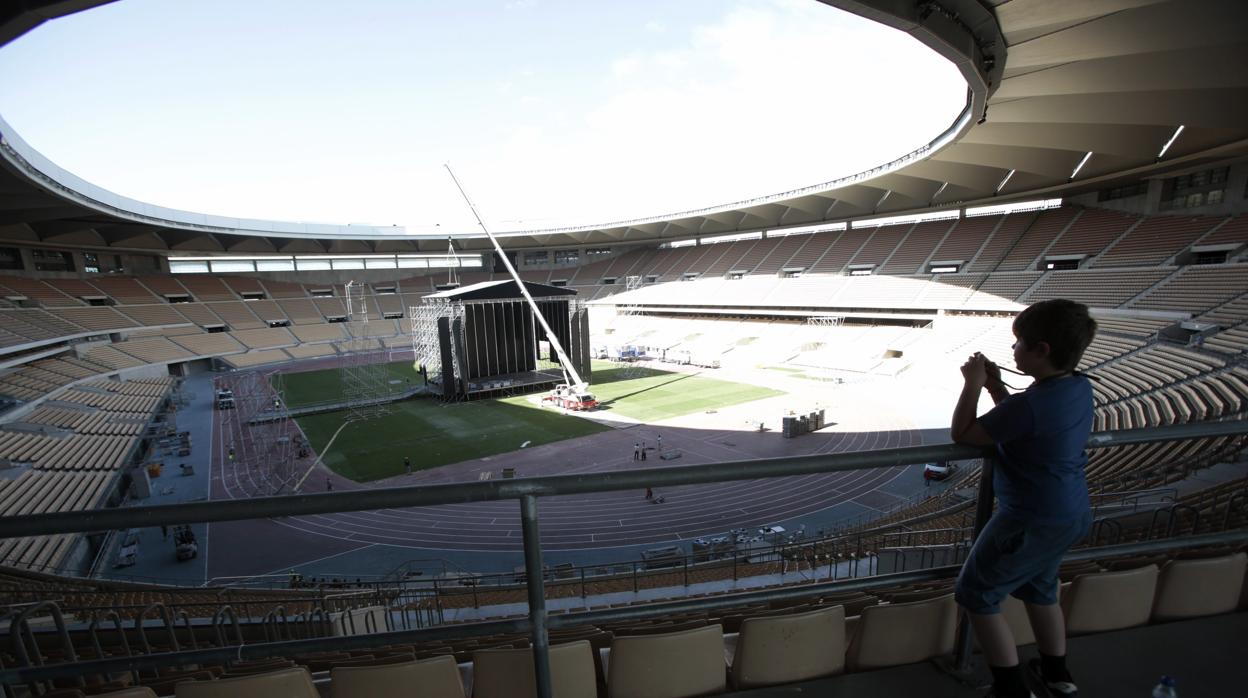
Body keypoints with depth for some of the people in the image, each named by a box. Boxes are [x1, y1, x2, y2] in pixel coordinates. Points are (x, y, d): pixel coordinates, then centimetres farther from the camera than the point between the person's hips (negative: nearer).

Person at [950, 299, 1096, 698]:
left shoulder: (1030, 404, -31)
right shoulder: (1081, 388, -3)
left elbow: (962, 434, -19)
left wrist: (972, 384, -12)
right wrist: (995, 387, 4)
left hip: (1031, 523, -9)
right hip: (1070, 516, 9)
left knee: (976, 595, 8)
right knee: (1038, 589, 30)